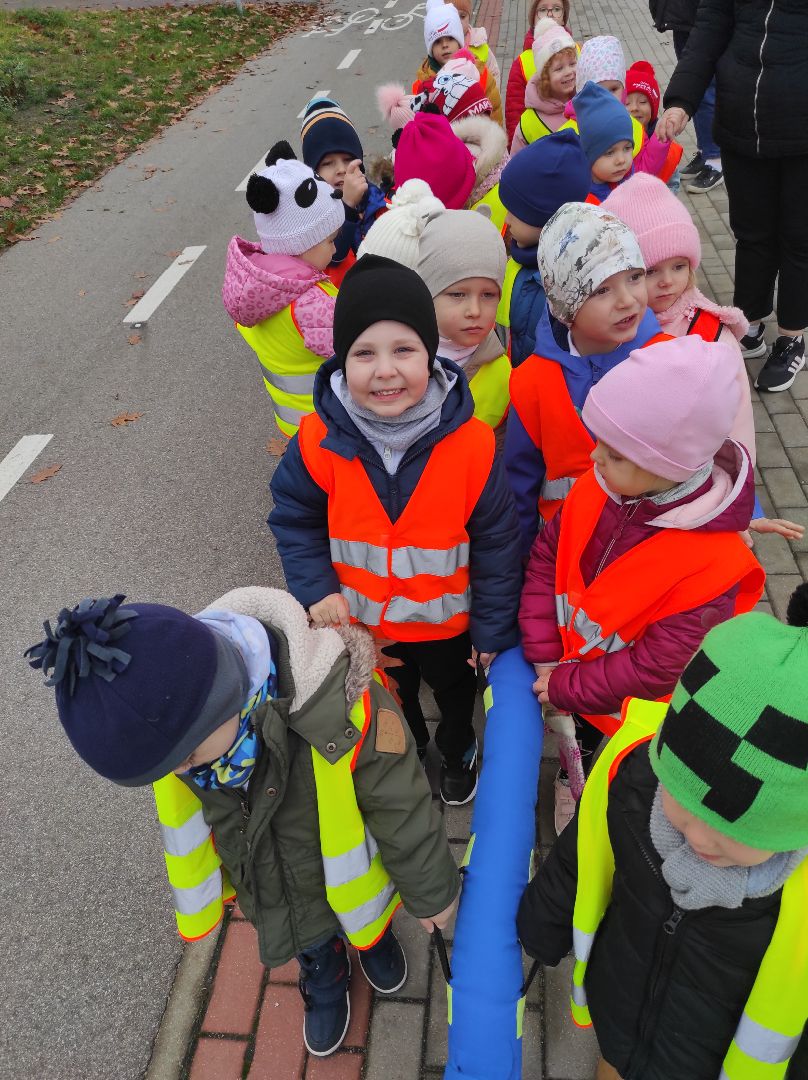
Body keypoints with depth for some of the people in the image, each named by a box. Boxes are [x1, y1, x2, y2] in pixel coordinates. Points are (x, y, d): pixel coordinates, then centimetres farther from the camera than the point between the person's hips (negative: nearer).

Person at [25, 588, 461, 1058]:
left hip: (349, 876, -2)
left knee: (363, 919, 33)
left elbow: (404, 814, -26)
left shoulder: (342, 710, -46)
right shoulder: (172, 705, -29)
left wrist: (432, 892, -8)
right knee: (311, 946, 34)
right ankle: (326, 980, 67)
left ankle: (374, 938, 68)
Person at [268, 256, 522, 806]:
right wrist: (315, 589, -19)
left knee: (455, 690, 31)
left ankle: (459, 750, 63)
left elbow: (497, 540, -17)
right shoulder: (319, 441, -25)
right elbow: (294, 517, -8)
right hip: (363, 620, 1)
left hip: (447, 618, -1)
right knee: (392, 698, 31)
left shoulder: (470, 442, -28)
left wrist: (494, 629, -9)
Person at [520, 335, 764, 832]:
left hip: (631, 715, -4)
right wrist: (545, 657, -13)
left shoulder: (714, 565, -33)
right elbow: (547, 557, -8)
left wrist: (564, 688, -20)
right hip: (565, 670, 4)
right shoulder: (596, 488, -20)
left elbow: (656, 669, -27)